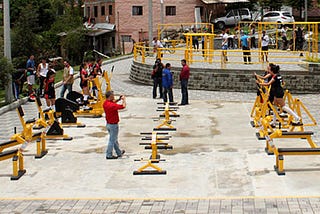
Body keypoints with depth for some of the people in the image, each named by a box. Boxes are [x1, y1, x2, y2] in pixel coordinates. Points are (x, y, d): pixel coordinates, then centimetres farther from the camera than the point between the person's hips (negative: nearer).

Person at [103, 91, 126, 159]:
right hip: (113, 125, -9)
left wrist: (119, 99, 9)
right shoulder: (111, 105, -29)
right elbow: (123, 106, -25)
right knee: (112, 140, 4)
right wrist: (124, 99, -6)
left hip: (108, 124, 9)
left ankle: (119, 153, 36)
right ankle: (109, 155, 13)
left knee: (115, 139, 21)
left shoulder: (105, 103, -1)